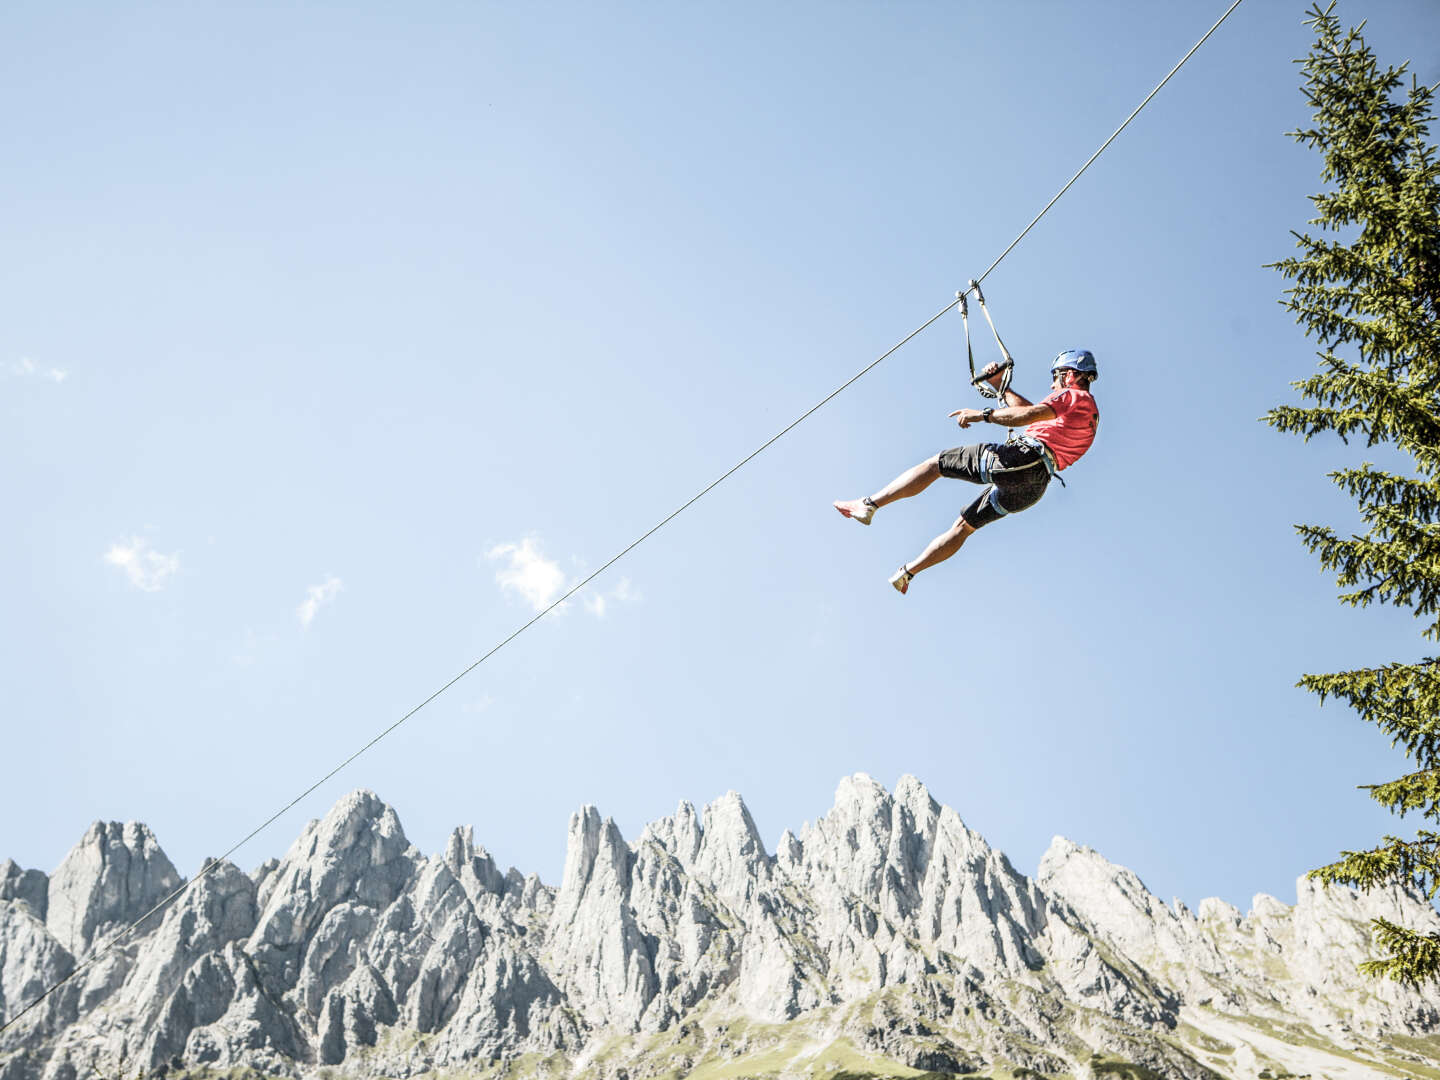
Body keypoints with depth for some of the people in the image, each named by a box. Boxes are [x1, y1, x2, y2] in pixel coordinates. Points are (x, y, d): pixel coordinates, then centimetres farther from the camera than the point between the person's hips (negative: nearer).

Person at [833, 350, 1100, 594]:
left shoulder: (1073, 395, 2)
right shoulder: (1090, 413, 31)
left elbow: (1032, 414, -18)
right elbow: (1030, 410, 34)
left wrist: (983, 414, -14)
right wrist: (999, 383, 29)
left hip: (1021, 457, -9)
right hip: (1034, 487, 9)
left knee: (934, 464, -1)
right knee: (963, 527, 19)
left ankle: (868, 505, -8)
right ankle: (907, 572, 20)